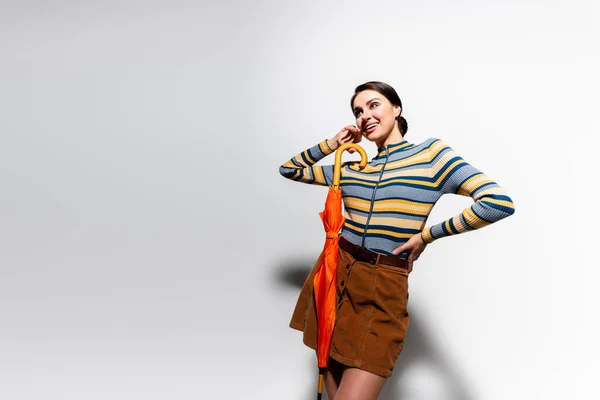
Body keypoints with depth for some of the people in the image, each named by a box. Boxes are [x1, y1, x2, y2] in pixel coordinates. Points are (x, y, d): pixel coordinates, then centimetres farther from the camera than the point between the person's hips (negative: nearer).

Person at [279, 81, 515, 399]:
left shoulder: (431, 154, -3)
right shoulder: (350, 168, 10)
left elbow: (499, 203, -15)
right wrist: (332, 144, 8)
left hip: (383, 291, -4)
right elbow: (289, 170, 21)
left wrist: (426, 234, -10)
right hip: (333, 277, 5)